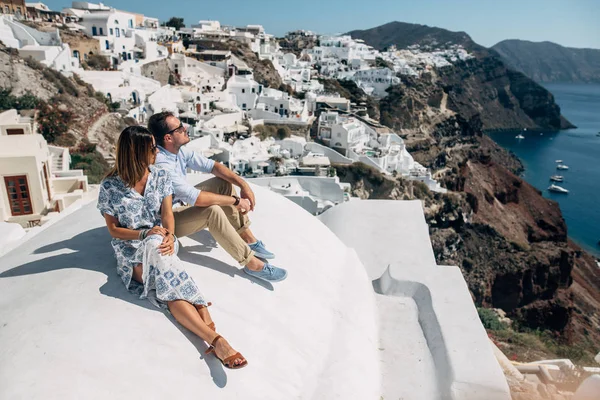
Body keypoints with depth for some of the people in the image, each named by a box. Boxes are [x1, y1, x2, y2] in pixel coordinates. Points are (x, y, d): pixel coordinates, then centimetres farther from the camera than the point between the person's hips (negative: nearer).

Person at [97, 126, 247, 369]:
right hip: (130, 250, -3)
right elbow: (113, 229, -1)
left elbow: (167, 215, 0)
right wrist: (145, 234, -17)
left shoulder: (161, 176, 3)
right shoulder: (110, 187, -6)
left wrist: (169, 236, -22)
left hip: (160, 243, 4)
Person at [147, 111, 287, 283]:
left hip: (182, 202, 9)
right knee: (212, 210, -33)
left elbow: (212, 166, -3)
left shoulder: (179, 150, -6)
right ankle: (251, 263, -23)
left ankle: (248, 239, -1)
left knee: (224, 183, -1)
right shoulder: (161, 165, -32)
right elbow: (196, 198, -36)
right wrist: (236, 201, -27)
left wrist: (243, 184, -15)